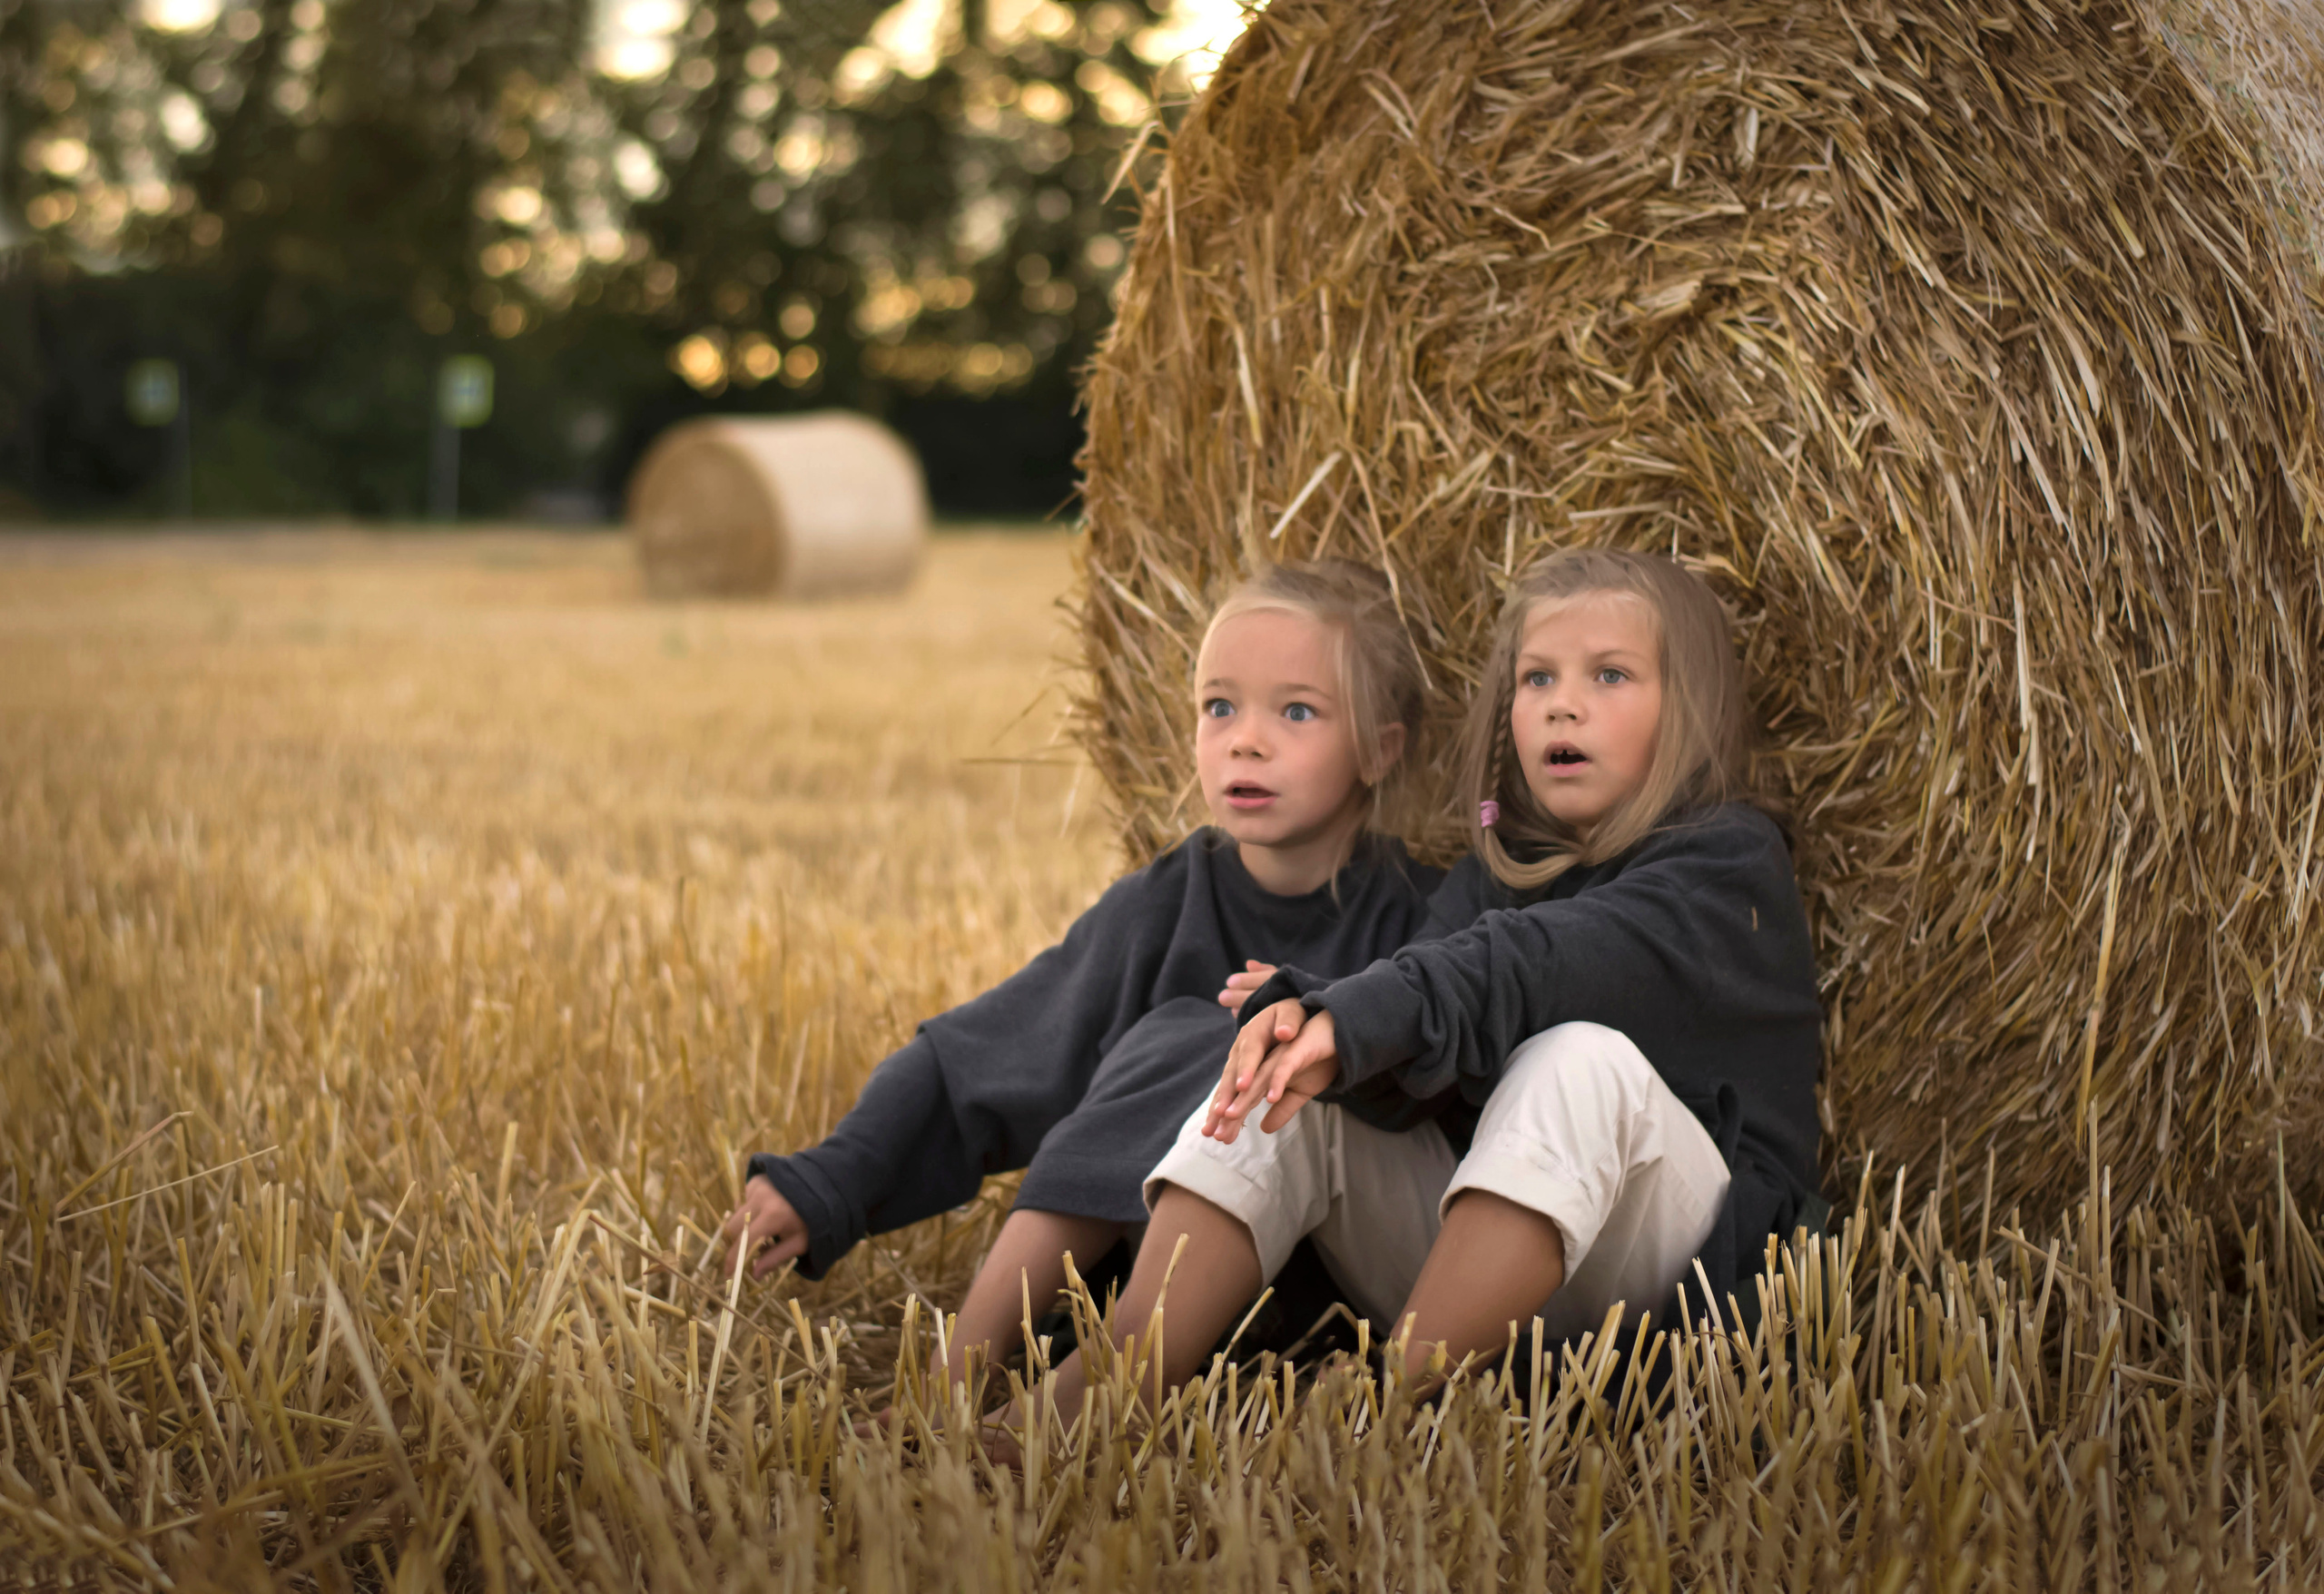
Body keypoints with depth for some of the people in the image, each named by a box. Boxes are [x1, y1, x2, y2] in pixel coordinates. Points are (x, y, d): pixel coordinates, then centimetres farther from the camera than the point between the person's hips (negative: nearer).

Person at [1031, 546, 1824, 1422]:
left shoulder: (1729, 863, -2)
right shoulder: (1493, 875, 16)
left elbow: (1552, 960, -24)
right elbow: (1415, 1073, -4)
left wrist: (1357, 1020, -38)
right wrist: (1309, 1022, -28)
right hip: (1468, 1251, 6)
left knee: (1581, 1060, -32)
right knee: (1282, 1090, -10)